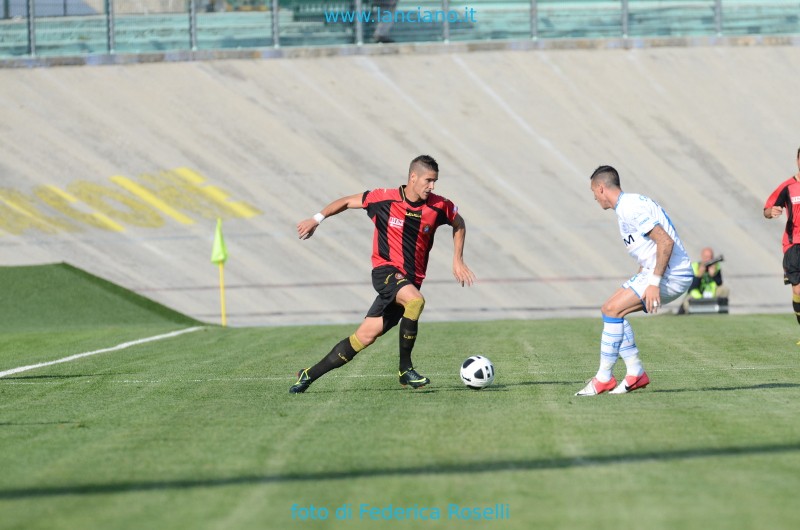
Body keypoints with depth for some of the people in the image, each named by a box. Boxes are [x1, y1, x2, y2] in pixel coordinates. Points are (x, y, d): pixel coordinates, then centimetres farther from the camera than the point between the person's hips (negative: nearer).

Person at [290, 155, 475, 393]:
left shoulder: (438, 207, 0)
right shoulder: (385, 199, -8)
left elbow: (459, 223, 21)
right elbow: (347, 202, 6)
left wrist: (458, 260, 14)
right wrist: (317, 219, -1)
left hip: (410, 280, 4)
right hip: (386, 271, -4)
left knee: (365, 336, -2)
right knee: (415, 300, -34)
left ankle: (309, 375, 10)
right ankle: (405, 369, -20)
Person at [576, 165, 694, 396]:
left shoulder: (631, 208, -17)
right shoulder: (628, 206, 15)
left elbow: (666, 242, -25)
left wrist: (654, 283, -25)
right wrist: (639, 281, 25)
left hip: (671, 274, -10)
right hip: (655, 271, 10)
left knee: (613, 310, -15)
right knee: (611, 309, 9)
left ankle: (604, 378, -8)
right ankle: (636, 373, 8)